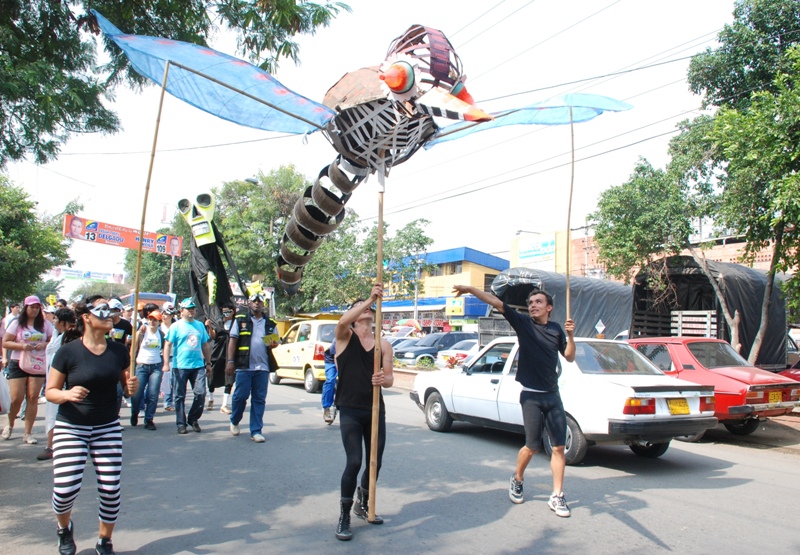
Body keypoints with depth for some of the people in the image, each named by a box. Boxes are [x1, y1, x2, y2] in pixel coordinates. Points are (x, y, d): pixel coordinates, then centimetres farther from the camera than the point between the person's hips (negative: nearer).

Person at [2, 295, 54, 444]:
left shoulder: (45, 324, 6)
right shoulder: (17, 323, 2)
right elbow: (5, 342, 0)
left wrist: (44, 345, -12)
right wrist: (22, 345, -16)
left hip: (38, 365, 1)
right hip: (18, 364, -1)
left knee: (33, 398, -1)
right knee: (16, 398, -2)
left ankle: (28, 433, 7)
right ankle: (10, 425, 28)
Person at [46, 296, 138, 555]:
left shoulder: (119, 351, 0)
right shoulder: (68, 351, -11)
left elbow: (126, 385, 10)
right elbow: (50, 391, -5)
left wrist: (132, 386, -12)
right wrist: (67, 394, -26)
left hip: (108, 428, 3)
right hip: (71, 428, -3)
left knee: (111, 489, 0)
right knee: (66, 488, -10)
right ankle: (64, 527, 26)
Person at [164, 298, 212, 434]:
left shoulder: (200, 325, 12)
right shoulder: (176, 326, 2)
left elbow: (205, 345, 18)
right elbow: (168, 345, -2)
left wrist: (208, 362, 18)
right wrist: (166, 363, -11)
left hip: (198, 365, 3)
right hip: (181, 366, -2)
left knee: (200, 393, -5)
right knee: (180, 396, 5)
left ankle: (193, 419, 15)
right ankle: (181, 423, 16)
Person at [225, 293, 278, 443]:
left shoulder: (270, 323, 12)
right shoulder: (240, 319, 6)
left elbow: (275, 341, 20)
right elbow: (233, 341, 2)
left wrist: (274, 344, -5)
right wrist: (230, 361, -6)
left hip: (262, 367, 2)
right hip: (244, 366, -2)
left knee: (259, 399, 3)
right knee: (240, 396, 1)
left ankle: (256, 431, 10)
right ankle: (234, 422, 27)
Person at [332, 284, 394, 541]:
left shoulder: (384, 344, 6)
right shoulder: (345, 336, -2)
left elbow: (390, 379, 1)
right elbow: (342, 321, -26)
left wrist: (383, 380, -24)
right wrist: (370, 298, -33)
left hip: (376, 410, 4)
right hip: (350, 410, -4)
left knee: (375, 462, 12)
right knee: (354, 462, -12)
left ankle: (363, 505, 37)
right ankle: (344, 516, 7)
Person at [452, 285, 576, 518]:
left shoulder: (556, 329, 8)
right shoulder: (523, 323, -3)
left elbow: (569, 357, 10)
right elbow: (496, 303, -10)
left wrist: (570, 335, -7)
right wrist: (470, 289, -18)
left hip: (552, 395, 4)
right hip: (531, 396, -3)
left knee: (559, 446, 2)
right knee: (532, 446, 0)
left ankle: (557, 497, 13)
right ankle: (517, 480, 28)